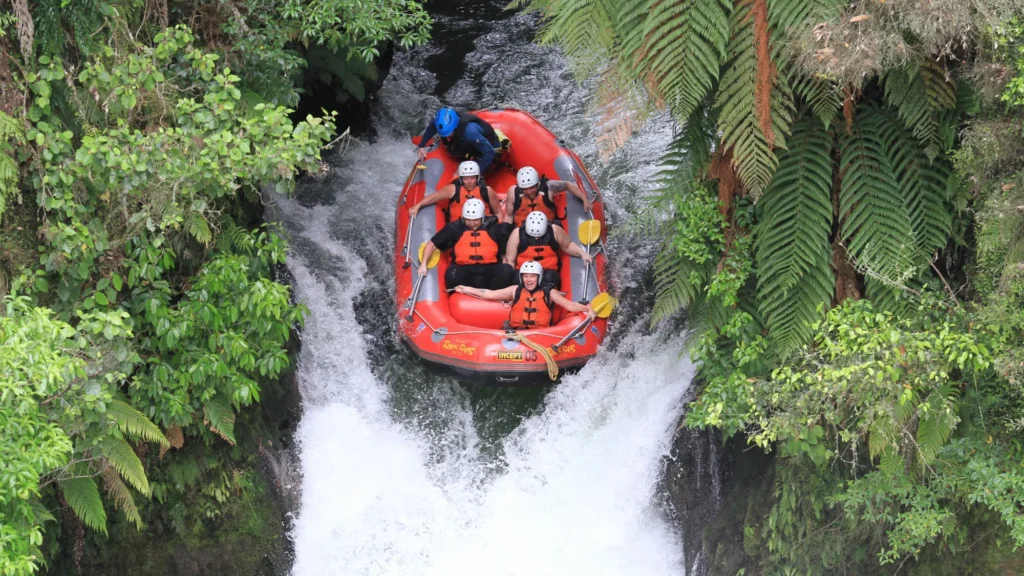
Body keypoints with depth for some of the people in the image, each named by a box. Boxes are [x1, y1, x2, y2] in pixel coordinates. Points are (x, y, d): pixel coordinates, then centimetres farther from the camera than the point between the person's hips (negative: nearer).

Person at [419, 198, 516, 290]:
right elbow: (432, 244, 11)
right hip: (464, 271, -1)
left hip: (489, 271, 1)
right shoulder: (455, 228, 6)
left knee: (507, 271, -29)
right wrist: (424, 264, -2)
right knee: (452, 275, -35)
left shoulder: (493, 228, 7)